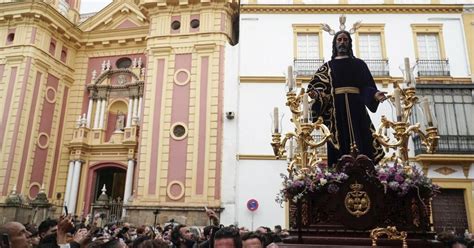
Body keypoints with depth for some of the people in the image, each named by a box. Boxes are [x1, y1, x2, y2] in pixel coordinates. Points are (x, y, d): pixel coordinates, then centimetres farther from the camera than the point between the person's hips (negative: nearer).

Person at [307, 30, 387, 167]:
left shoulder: (359, 64, 19)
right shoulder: (328, 66, 17)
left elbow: (367, 86, 9)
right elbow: (320, 86, 4)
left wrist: (375, 94, -13)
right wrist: (315, 95, -19)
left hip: (356, 108, 1)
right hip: (336, 109, -1)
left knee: (362, 142, -9)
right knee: (340, 147, -7)